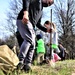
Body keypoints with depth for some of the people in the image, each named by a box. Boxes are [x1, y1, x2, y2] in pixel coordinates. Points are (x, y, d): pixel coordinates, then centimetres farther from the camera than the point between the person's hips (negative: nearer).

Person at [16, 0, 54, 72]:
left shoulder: (41, 10, 31)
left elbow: (38, 24, 31)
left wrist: (47, 29, 17)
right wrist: (25, 12, -28)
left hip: (31, 25, 9)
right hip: (23, 20, -9)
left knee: (32, 44, 0)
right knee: (28, 39, -23)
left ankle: (27, 65, -3)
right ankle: (20, 61, -26)